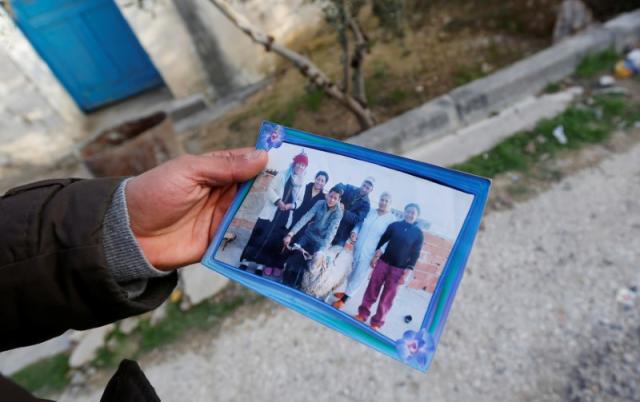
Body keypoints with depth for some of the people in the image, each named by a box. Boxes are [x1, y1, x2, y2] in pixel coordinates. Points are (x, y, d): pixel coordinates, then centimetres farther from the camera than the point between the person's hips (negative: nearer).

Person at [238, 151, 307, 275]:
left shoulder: (302, 183, 10)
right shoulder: (282, 174, 4)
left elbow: (300, 201, 10)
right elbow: (270, 188, -1)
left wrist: (292, 205, -11)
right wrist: (278, 201, -16)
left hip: (285, 217, 3)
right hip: (271, 213, -2)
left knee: (274, 242, 4)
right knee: (259, 237, -1)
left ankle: (260, 266, 13)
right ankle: (245, 262, 11)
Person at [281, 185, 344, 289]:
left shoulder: (338, 213, -18)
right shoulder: (320, 203, -10)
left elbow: (331, 233, -28)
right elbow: (306, 218, -18)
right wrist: (290, 234, -26)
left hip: (319, 242, -3)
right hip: (308, 235, 3)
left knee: (304, 263, -7)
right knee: (292, 258, -3)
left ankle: (294, 287, 16)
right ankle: (284, 284, 18)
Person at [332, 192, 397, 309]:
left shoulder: (391, 219, -8)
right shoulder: (370, 212, 5)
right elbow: (360, 224, 14)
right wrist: (354, 231, -6)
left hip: (369, 254, -4)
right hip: (356, 249, 5)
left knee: (358, 276, 2)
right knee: (352, 272, 18)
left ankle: (344, 299, 14)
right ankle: (347, 292, 39)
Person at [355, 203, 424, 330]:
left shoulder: (418, 234, -3)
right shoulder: (394, 225, 2)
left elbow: (415, 255, -3)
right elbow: (382, 240, 9)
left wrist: (406, 273, -7)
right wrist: (375, 256, 5)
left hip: (399, 269, -2)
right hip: (383, 262, 2)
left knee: (387, 297, 5)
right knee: (372, 289, 7)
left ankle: (377, 322, 18)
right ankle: (363, 314, 22)